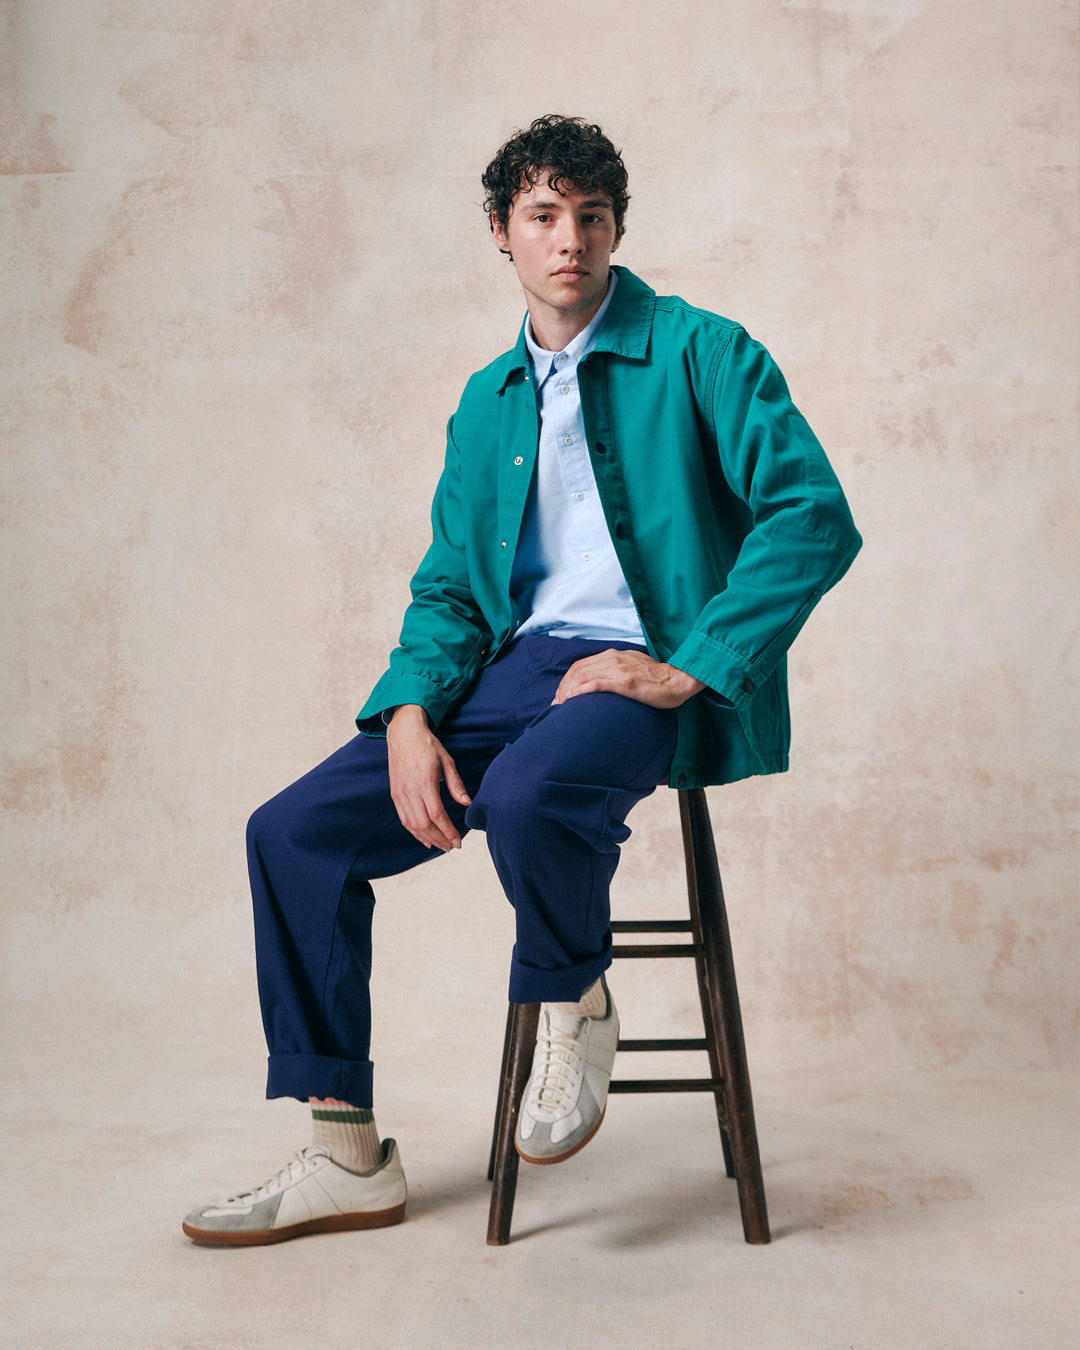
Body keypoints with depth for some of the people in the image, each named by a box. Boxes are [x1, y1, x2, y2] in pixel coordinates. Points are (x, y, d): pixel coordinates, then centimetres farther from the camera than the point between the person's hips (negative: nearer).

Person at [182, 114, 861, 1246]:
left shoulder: (700, 351, -1)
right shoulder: (486, 402, 17)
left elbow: (815, 518, -11)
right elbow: (447, 581, 15)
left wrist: (688, 672, -17)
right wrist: (409, 717, -4)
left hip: (650, 671, -6)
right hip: (515, 666, 6)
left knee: (527, 792, -38)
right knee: (294, 831, -6)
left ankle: (576, 1006, -3)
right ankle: (349, 1158, 5)